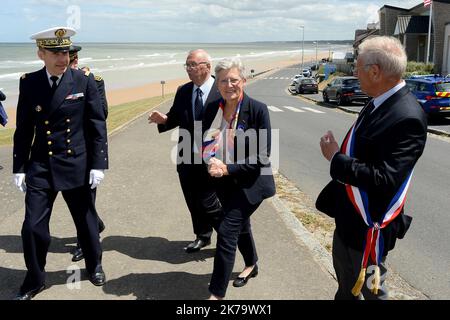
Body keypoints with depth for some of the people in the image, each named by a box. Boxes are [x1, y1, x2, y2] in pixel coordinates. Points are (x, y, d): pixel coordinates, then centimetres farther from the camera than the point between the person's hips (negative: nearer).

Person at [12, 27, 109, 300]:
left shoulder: (84, 81, -6)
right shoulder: (29, 83, -1)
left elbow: (98, 125, -4)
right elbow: (24, 130, 4)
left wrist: (98, 164, -7)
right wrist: (19, 167, 4)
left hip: (76, 165, -1)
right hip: (40, 167, 1)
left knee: (85, 220, 14)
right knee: (33, 227, 2)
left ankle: (94, 265, 40)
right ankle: (35, 280, 25)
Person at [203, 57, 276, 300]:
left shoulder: (258, 110, -15)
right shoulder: (213, 110, 0)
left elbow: (262, 155, -17)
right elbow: (207, 145, 9)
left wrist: (228, 169, -22)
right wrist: (212, 163, -13)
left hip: (249, 182, -6)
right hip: (226, 182, 6)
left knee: (226, 232, -12)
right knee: (240, 226, 23)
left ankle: (217, 294, 0)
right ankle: (251, 265, 50)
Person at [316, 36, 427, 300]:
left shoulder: (407, 118, -28)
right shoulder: (381, 102, -1)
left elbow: (385, 179, -32)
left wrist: (335, 158, -22)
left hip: (369, 224, -8)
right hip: (349, 214, 8)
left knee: (370, 289, 15)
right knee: (346, 284, 28)